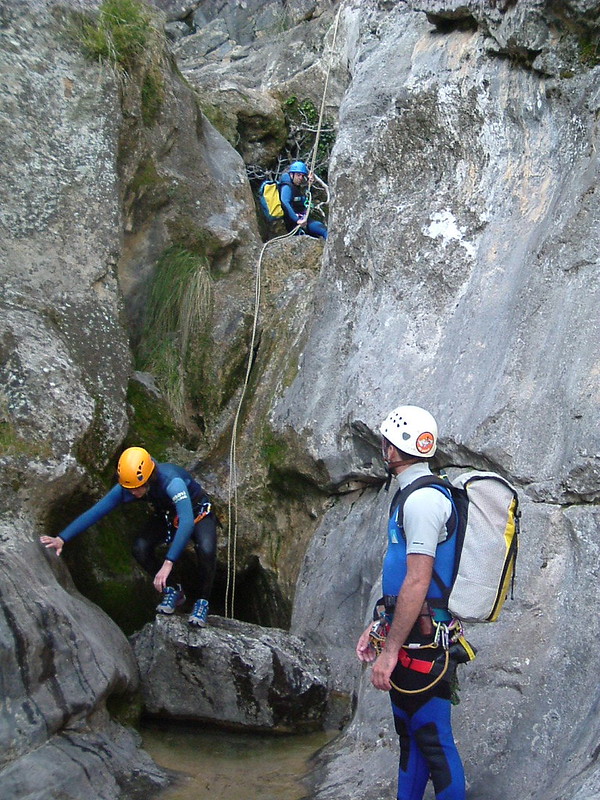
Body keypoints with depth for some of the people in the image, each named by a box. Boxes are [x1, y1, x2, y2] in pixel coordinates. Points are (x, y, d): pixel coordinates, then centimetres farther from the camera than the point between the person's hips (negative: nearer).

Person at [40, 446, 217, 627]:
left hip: (198, 512, -5)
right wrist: (62, 539, -31)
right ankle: (172, 591, 4)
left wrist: (168, 564, -60)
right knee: (140, 549, -20)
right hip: (166, 515, 5)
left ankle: (203, 602, -7)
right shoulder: (126, 486, -25)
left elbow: (187, 522, -53)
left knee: (206, 550, -33)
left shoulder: (171, 481, -43)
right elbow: (94, 512, -22)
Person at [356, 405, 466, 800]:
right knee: (410, 734, 17)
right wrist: (379, 626, 21)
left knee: (434, 740, -3)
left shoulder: (423, 498, -17)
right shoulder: (418, 494, 16)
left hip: (420, 643, -11)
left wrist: (390, 650, -21)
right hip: (411, 637, 11)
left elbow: (417, 583, -23)